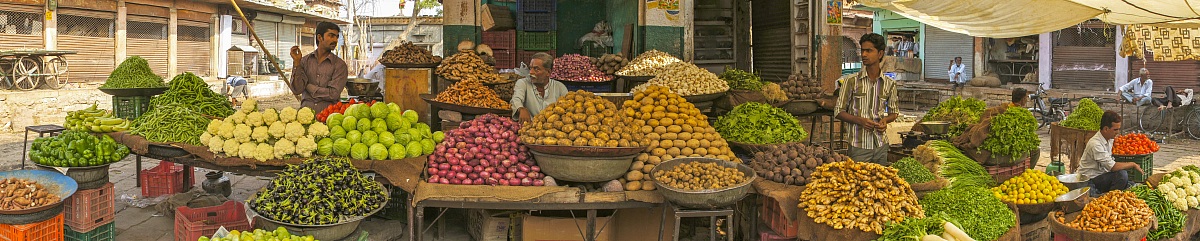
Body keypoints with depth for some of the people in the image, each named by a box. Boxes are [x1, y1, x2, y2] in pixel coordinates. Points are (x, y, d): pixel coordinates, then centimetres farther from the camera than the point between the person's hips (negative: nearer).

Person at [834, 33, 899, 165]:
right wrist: (860, 120, -17)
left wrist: (885, 120, -6)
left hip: (881, 144, 3)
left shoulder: (889, 83, 5)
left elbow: (894, 112, 17)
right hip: (859, 145, -3)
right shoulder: (851, 81, -3)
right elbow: (838, 111, -1)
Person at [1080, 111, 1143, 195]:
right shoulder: (1095, 144, -25)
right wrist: (1133, 165, -14)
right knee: (1122, 174, -27)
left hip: (1103, 175, 9)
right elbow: (1113, 167, -27)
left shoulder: (1110, 139, 5)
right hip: (1092, 180, -9)